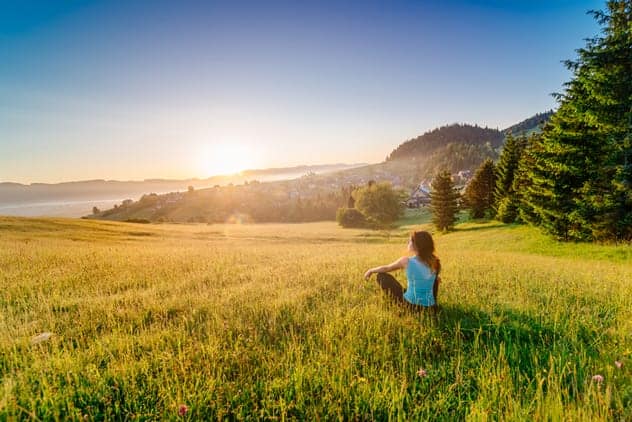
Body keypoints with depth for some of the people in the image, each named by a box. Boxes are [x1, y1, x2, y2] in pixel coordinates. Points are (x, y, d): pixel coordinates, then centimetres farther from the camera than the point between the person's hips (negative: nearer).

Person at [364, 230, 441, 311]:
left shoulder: (406, 261, -12)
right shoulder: (434, 262, -3)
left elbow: (386, 268, 6)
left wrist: (371, 270, 24)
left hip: (410, 304, -4)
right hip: (430, 308, 5)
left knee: (381, 276, 8)